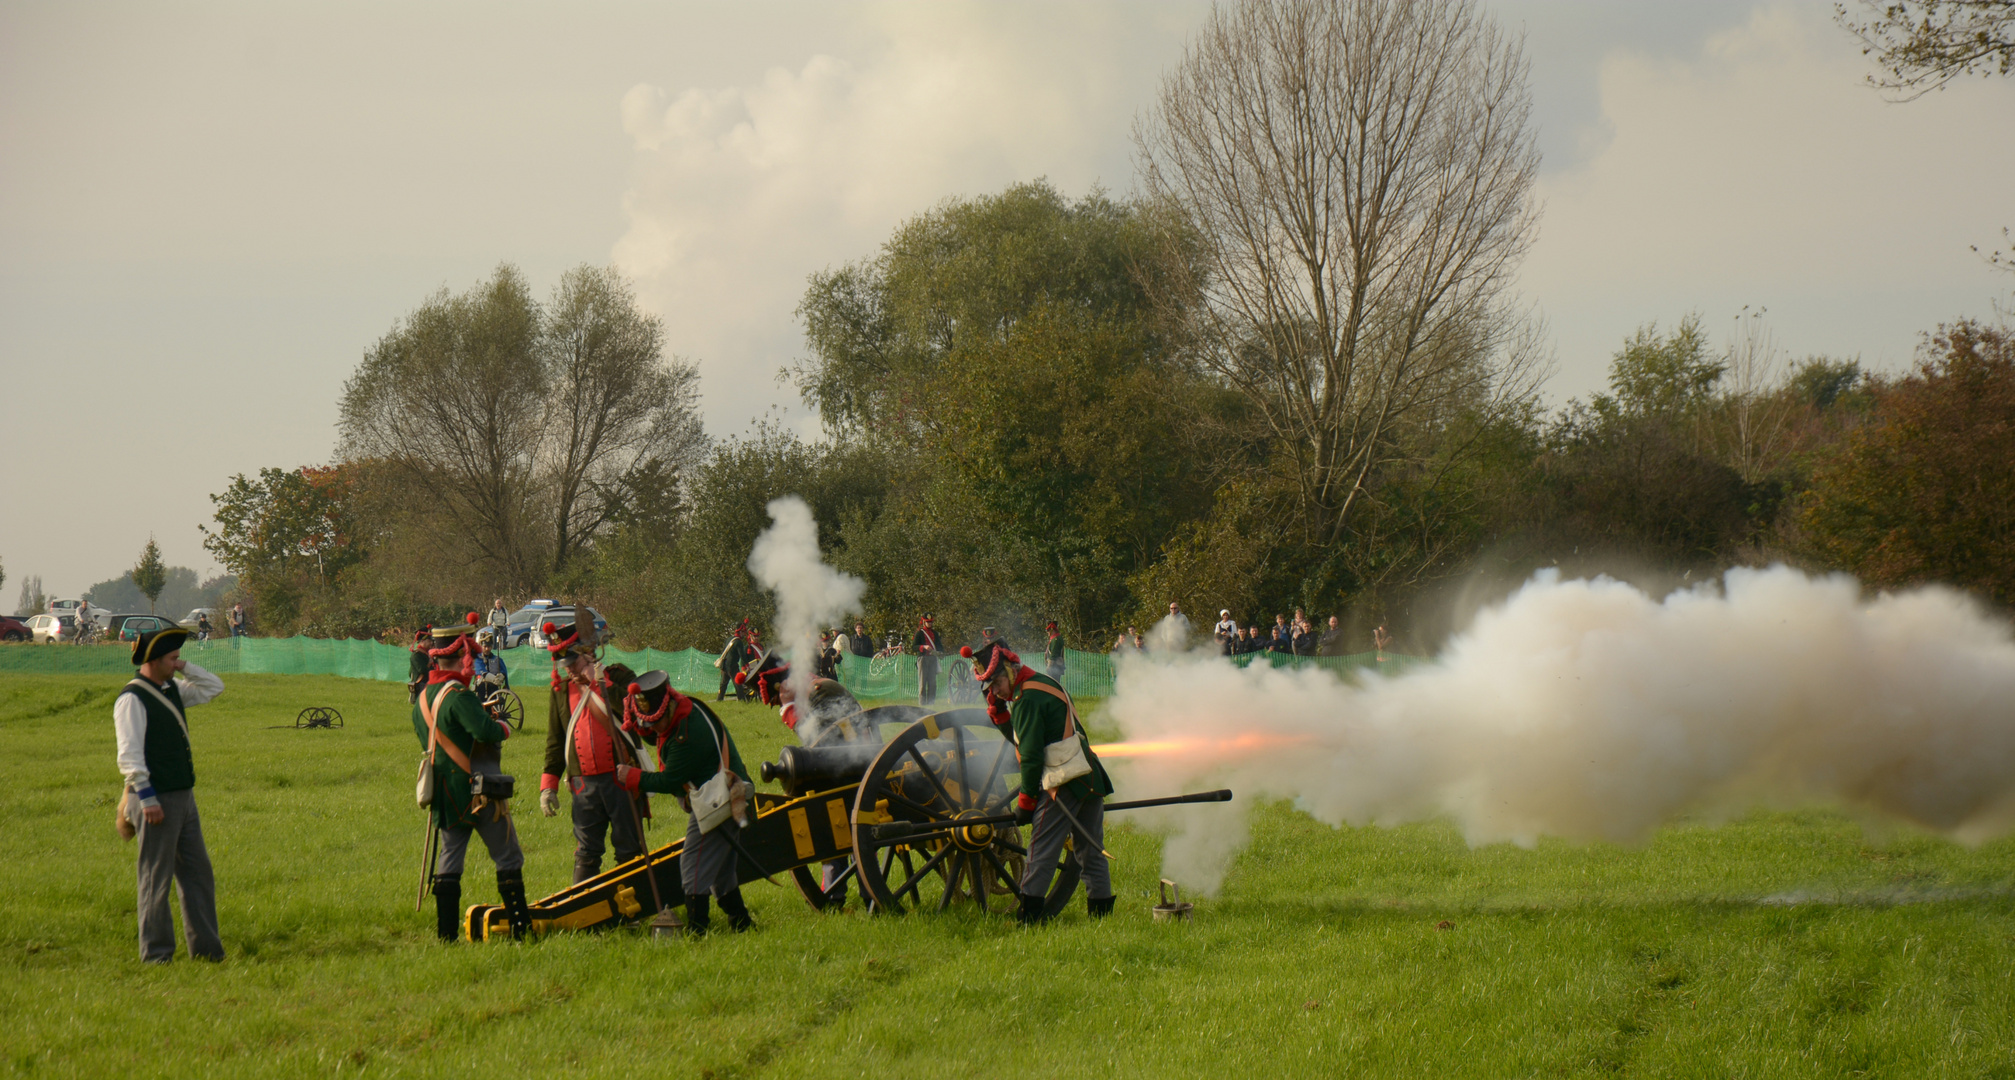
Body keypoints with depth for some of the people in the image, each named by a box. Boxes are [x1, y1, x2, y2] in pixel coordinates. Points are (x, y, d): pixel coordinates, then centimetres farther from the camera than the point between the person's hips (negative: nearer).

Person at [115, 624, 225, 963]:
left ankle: (206, 947, 18)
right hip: (157, 801, -9)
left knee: (197, 872, 11)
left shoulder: (172, 689, 12)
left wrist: (185, 668, 7)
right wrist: (147, 798, -21)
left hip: (184, 796, 9)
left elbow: (213, 688, 22)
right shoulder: (132, 699, -13)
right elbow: (130, 755, -17)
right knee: (155, 879, -1)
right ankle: (156, 953, 4)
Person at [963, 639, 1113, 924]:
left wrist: (1026, 801, -8)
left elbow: (1031, 755, -14)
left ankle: (1030, 916, -8)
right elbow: (1023, 738, 24)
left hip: (1064, 783, -9)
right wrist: (997, 711, 13)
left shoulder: (1027, 699, -13)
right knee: (1091, 850, 12)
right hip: (1092, 779, 9)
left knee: (1042, 850, -6)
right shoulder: (1045, 683, 17)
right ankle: (1101, 910, 13)